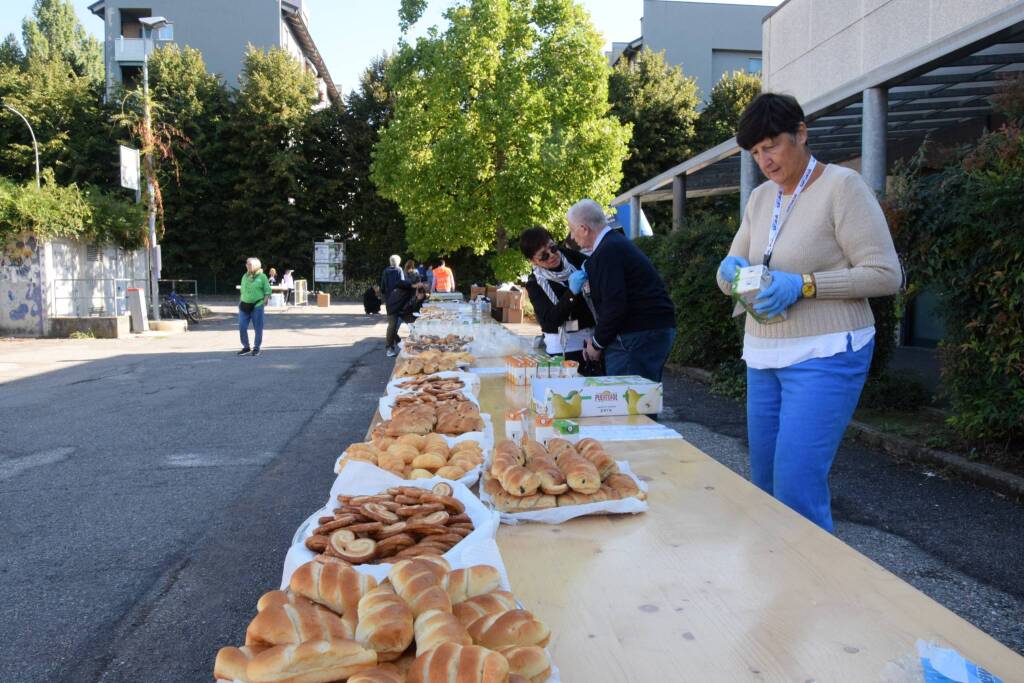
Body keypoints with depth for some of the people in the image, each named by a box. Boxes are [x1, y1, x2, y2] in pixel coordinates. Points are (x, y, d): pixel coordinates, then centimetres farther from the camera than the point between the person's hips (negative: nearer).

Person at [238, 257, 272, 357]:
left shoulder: (262, 276, -1)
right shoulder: (245, 276, 14)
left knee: (258, 328, 2)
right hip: (244, 305, 5)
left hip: (257, 306, -4)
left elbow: (268, 291, -1)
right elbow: (242, 291, 22)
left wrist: (265, 300, -12)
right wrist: (240, 302, 14)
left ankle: (256, 348, 15)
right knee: (242, 327, 1)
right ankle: (246, 347, 16)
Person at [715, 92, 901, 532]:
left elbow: (885, 274, -11)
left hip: (824, 356, -7)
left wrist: (803, 285, -21)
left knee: (796, 492, -13)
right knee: (765, 486, 11)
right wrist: (731, 271, -8)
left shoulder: (842, 186, -7)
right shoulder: (760, 198, 12)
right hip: (764, 357, 7)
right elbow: (730, 272, 16)